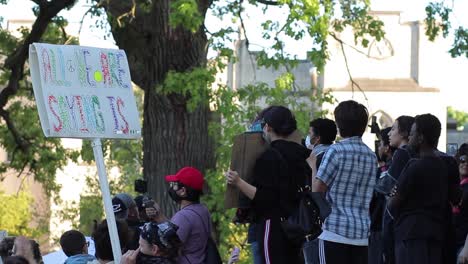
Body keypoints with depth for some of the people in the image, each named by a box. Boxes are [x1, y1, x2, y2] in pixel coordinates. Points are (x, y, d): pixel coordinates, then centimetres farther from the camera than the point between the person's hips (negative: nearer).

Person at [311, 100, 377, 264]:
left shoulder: (336, 151, -7)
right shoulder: (371, 156, 13)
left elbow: (317, 189, -7)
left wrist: (312, 163, 8)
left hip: (335, 230, -5)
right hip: (362, 232, 5)